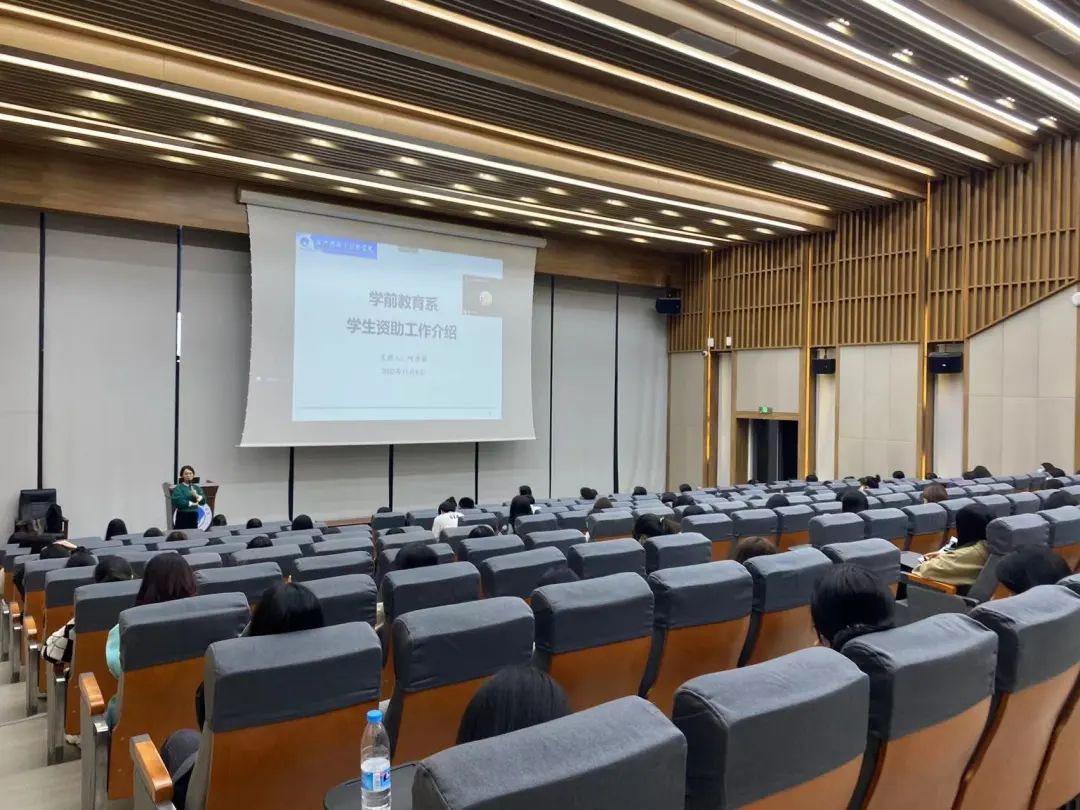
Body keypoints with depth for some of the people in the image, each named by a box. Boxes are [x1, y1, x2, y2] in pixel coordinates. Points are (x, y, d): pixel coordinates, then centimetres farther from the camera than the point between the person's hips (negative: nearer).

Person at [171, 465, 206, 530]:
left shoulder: (197, 488, 11)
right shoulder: (178, 488, -4)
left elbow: (203, 501, 0)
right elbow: (178, 501, -18)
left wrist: (197, 496, -19)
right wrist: (192, 503, -11)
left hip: (194, 516, 5)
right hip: (182, 516, -5)